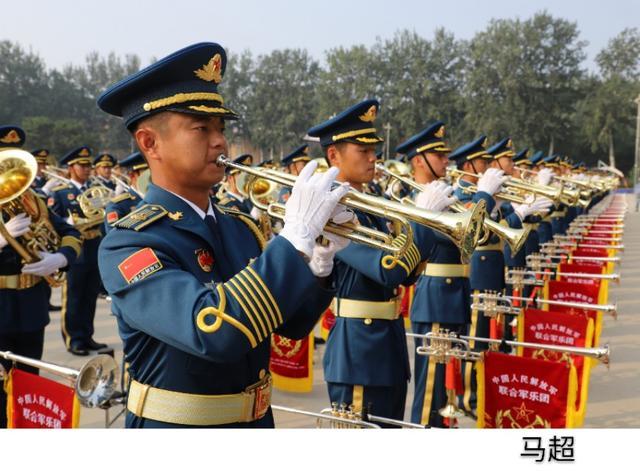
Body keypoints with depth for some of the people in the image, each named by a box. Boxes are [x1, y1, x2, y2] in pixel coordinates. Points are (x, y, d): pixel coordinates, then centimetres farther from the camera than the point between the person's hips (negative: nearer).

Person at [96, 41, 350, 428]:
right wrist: (295, 237, -31)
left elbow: (291, 325, 2)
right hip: (175, 423, -5)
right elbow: (214, 330, -34)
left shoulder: (239, 227, -1)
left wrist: (319, 264, -14)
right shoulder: (127, 245, -19)